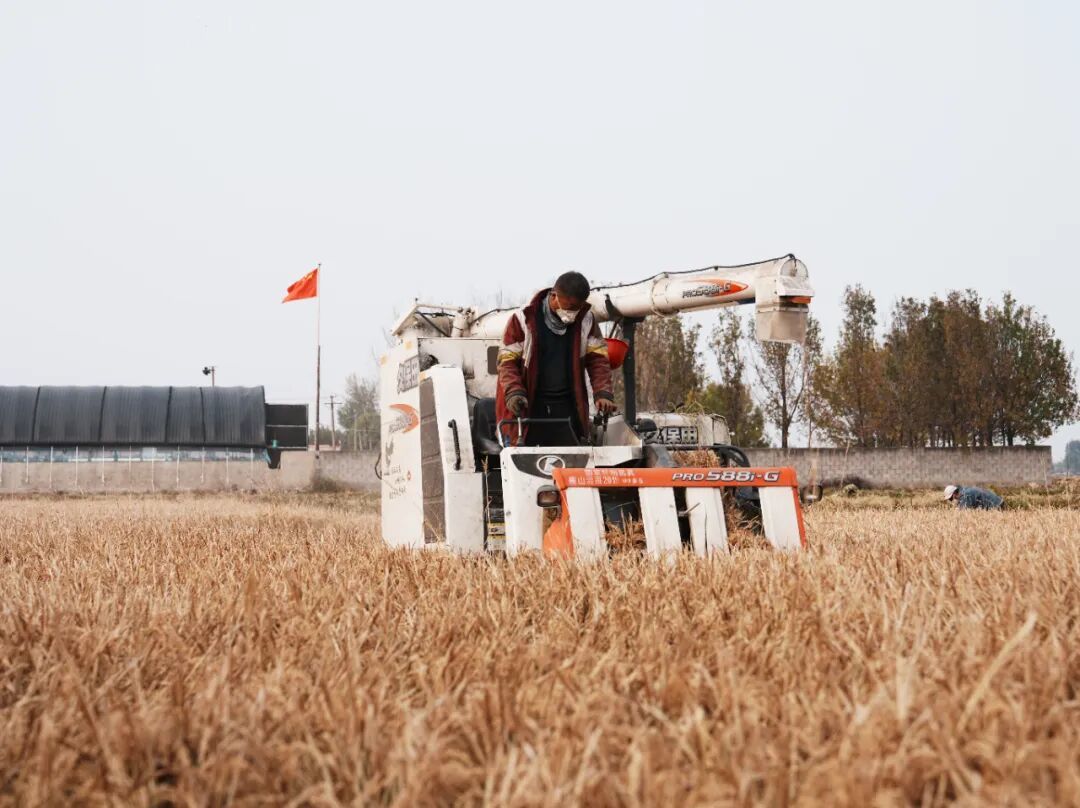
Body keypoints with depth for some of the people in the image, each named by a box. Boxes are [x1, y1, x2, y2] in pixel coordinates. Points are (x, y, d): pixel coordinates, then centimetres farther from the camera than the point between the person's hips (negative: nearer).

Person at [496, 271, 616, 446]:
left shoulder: (585, 320, 3)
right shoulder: (524, 319, -6)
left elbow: (597, 358, 4)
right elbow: (507, 360, -4)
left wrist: (603, 392, -12)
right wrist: (514, 392, -20)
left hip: (567, 407, 2)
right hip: (528, 407, -2)